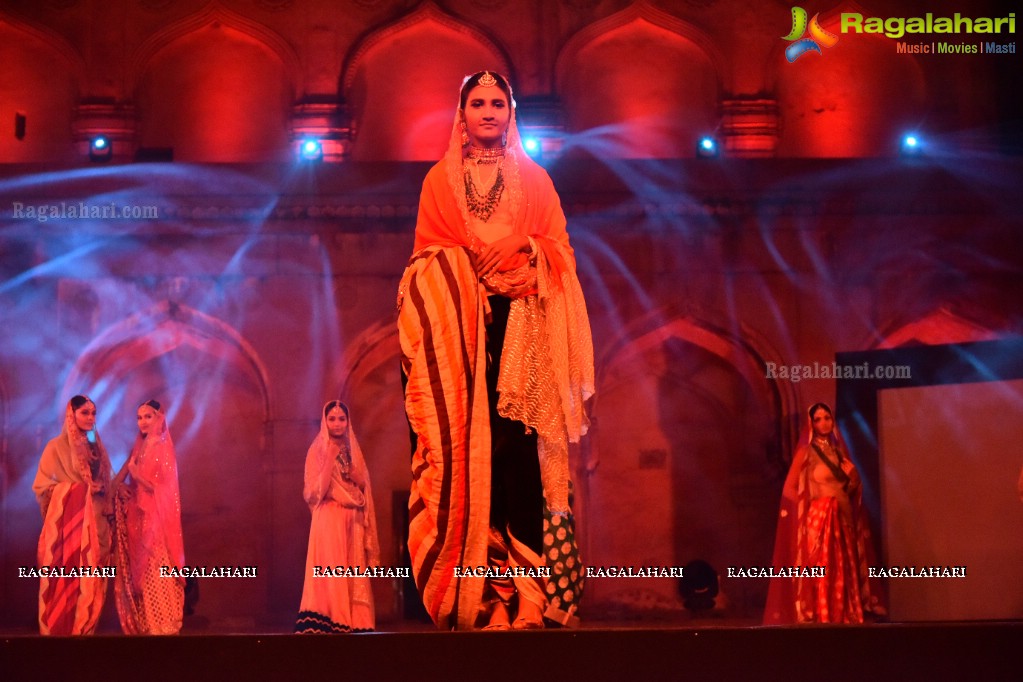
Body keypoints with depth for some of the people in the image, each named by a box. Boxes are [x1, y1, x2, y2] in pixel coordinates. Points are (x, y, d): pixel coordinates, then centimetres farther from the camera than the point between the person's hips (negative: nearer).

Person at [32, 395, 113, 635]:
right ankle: (60, 631, -4)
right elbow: (41, 485, -3)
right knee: (66, 577, -8)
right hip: (68, 520, -6)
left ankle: (84, 631, 7)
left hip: (95, 521, 6)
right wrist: (73, 488, -10)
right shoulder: (57, 446, -1)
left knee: (91, 579, 3)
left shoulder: (96, 448, 17)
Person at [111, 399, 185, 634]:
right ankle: (142, 624, 11)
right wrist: (119, 486, -8)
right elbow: (120, 479, 13)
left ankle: (162, 624, -5)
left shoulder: (162, 448, -6)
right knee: (138, 572, 7)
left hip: (155, 517, -7)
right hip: (138, 518, 7)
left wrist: (137, 474, -13)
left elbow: (163, 489, -12)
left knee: (155, 570, -8)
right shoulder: (140, 448, 14)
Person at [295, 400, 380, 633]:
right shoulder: (318, 450, 0)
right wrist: (329, 461, -13)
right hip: (329, 519, -5)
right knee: (331, 572, -12)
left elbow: (364, 487, 19)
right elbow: (314, 491, -9)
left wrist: (357, 478, -3)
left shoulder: (352, 450, 15)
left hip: (353, 520, 5)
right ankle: (329, 622, -14)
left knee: (354, 573, 1)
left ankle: (353, 621, 3)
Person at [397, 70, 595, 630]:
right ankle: (480, 586, -10)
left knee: (517, 436, -11)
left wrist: (531, 254, -7)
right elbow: (427, 253, 9)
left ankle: (524, 581, -12)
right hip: (458, 322, 0)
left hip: (520, 321, 0)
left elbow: (558, 247, 11)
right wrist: (471, 272, -5)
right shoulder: (440, 179, 15)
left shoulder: (534, 178, 16)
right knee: (466, 439, -10)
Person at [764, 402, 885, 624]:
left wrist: (852, 477, 0)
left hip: (842, 520, 7)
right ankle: (818, 620, -11)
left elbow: (850, 488, 19)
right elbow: (789, 489, -7)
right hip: (818, 520, -6)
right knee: (820, 574, -11)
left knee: (842, 574, 5)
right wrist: (809, 505, -8)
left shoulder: (838, 450, 15)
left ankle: (842, 620, 9)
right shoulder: (807, 451, -3)